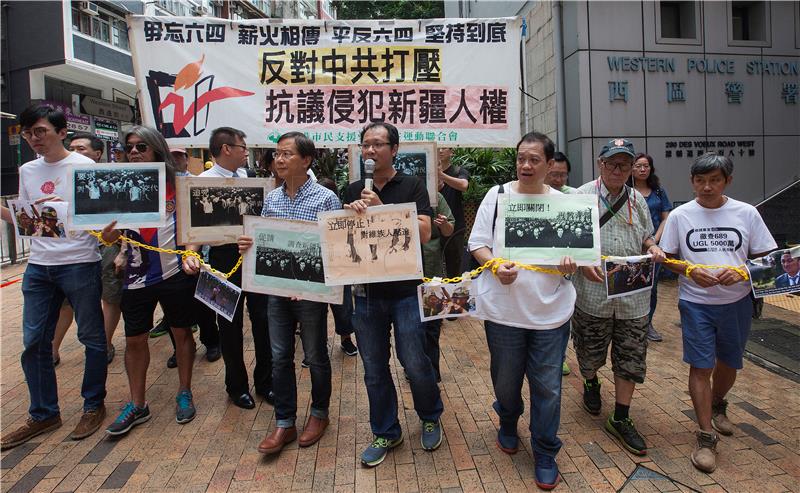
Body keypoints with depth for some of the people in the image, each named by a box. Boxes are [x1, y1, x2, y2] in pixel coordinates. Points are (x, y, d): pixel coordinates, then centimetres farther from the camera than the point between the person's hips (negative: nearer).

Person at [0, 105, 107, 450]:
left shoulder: (84, 166, -4)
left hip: (79, 263, -5)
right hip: (38, 266, 6)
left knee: (92, 338, 5)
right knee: (34, 342, 8)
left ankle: (94, 405, 22)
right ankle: (43, 414, 23)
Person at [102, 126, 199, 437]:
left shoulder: (176, 183, -3)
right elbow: (113, 233, 5)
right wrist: (108, 235, -17)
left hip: (175, 271, -3)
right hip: (137, 276, 3)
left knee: (182, 333, 9)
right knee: (134, 339, 9)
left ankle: (184, 393, 27)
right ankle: (137, 405, 24)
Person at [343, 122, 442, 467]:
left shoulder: (412, 186, -2)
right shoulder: (354, 191, 9)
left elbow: (424, 233, -14)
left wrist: (381, 209, -21)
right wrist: (351, 215, -14)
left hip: (405, 290, -3)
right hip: (366, 292, 4)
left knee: (415, 363, 3)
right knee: (374, 369, 11)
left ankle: (430, 417, 32)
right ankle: (385, 433, 30)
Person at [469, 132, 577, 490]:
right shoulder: (497, 195, 0)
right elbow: (478, 245, 0)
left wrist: (570, 264, -13)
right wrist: (496, 267, -19)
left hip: (551, 311, 1)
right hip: (504, 309, 0)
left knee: (547, 387, 7)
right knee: (505, 380, 15)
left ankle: (545, 455, 28)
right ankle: (508, 424, 47)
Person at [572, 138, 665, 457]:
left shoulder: (637, 200, 10)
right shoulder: (582, 196, -4)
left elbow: (645, 237, 21)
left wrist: (653, 248, -1)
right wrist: (583, 262, -21)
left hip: (633, 295, 4)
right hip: (593, 291, -3)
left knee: (631, 359, 6)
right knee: (590, 352, 13)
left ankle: (621, 419, 20)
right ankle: (590, 384, 47)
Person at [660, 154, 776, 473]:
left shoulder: (746, 213, -2)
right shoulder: (680, 215, -4)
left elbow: (765, 257, 2)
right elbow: (667, 258, 2)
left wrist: (741, 272, -18)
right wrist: (690, 271, -18)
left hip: (737, 302, 2)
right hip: (696, 303, -2)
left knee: (729, 363, 18)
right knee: (701, 367, -2)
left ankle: (717, 406, 48)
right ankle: (706, 437, 9)